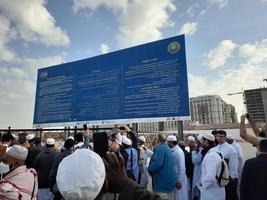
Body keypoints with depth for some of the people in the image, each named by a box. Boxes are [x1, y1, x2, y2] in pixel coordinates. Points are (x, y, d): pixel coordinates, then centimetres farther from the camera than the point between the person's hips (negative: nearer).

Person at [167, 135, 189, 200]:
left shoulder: (178, 151, -21)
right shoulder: (172, 151, 3)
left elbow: (182, 168, -22)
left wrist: (179, 181, -21)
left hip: (179, 180, -8)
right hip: (174, 178, 8)